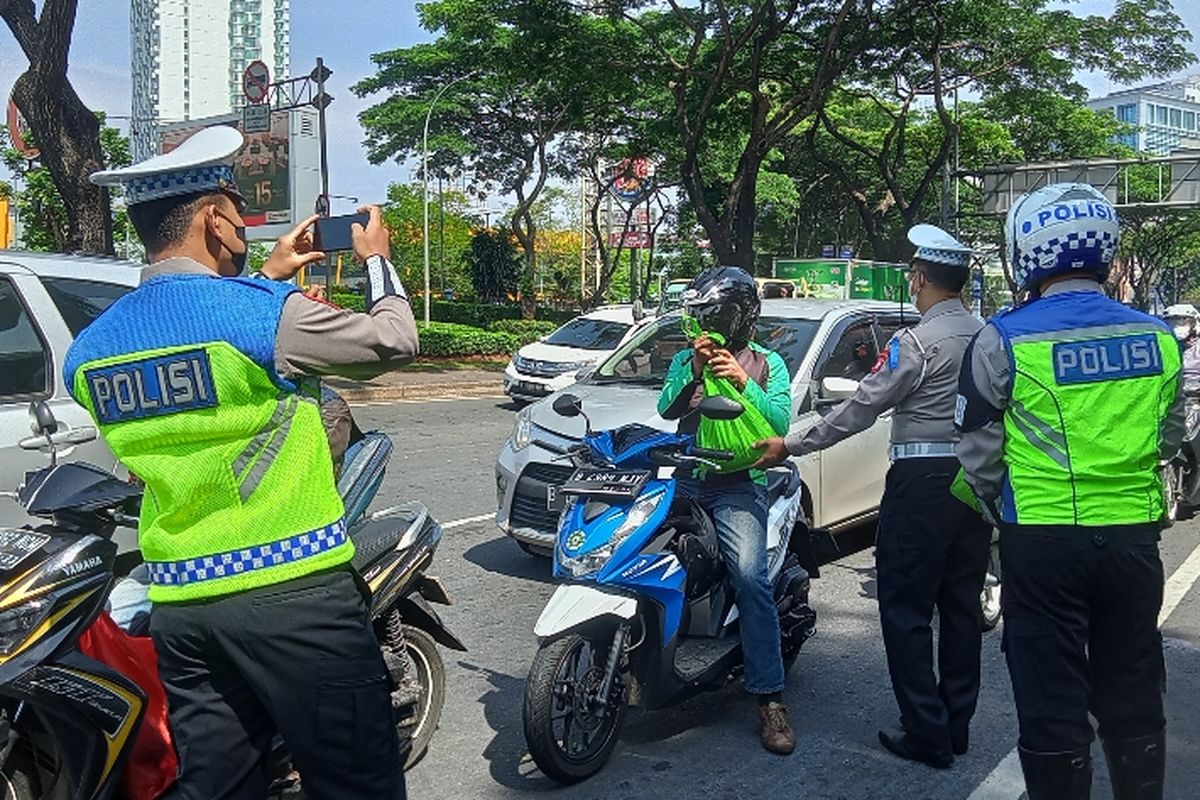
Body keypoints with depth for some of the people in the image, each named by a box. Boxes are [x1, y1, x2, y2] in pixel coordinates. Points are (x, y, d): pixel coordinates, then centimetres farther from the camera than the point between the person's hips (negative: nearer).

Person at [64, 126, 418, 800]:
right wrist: (377, 258, 16)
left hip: (179, 605, 7)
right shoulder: (266, 311, -15)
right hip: (294, 593, -7)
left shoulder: (89, 350, 6)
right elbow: (394, 341, -1)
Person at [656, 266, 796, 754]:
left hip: (738, 485, -3)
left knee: (750, 577, -22)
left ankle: (769, 697, -16)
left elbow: (780, 423, -2)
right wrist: (693, 372, -13)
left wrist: (742, 382, -14)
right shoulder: (687, 358, 18)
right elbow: (666, 410, 2)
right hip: (684, 479, 4)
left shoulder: (767, 363, 12)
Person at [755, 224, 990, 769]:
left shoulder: (917, 343, -13)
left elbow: (860, 408, -12)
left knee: (907, 608, 1)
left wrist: (790, 446, -5)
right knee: (961, 604, 13)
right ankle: (957, 725, 22)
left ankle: (927, 733, 4)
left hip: (922, 481, -8)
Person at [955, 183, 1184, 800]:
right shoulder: (1157, 337, 2)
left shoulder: (1004, 340, -12)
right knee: (1133, 698, 19)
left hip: (1043, 541, -4)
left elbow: (979, 453, -5)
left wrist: (1002, 510, 12)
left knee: (1054, 702, 7)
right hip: (1135, 536, 5)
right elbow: (1169, 439, 13)